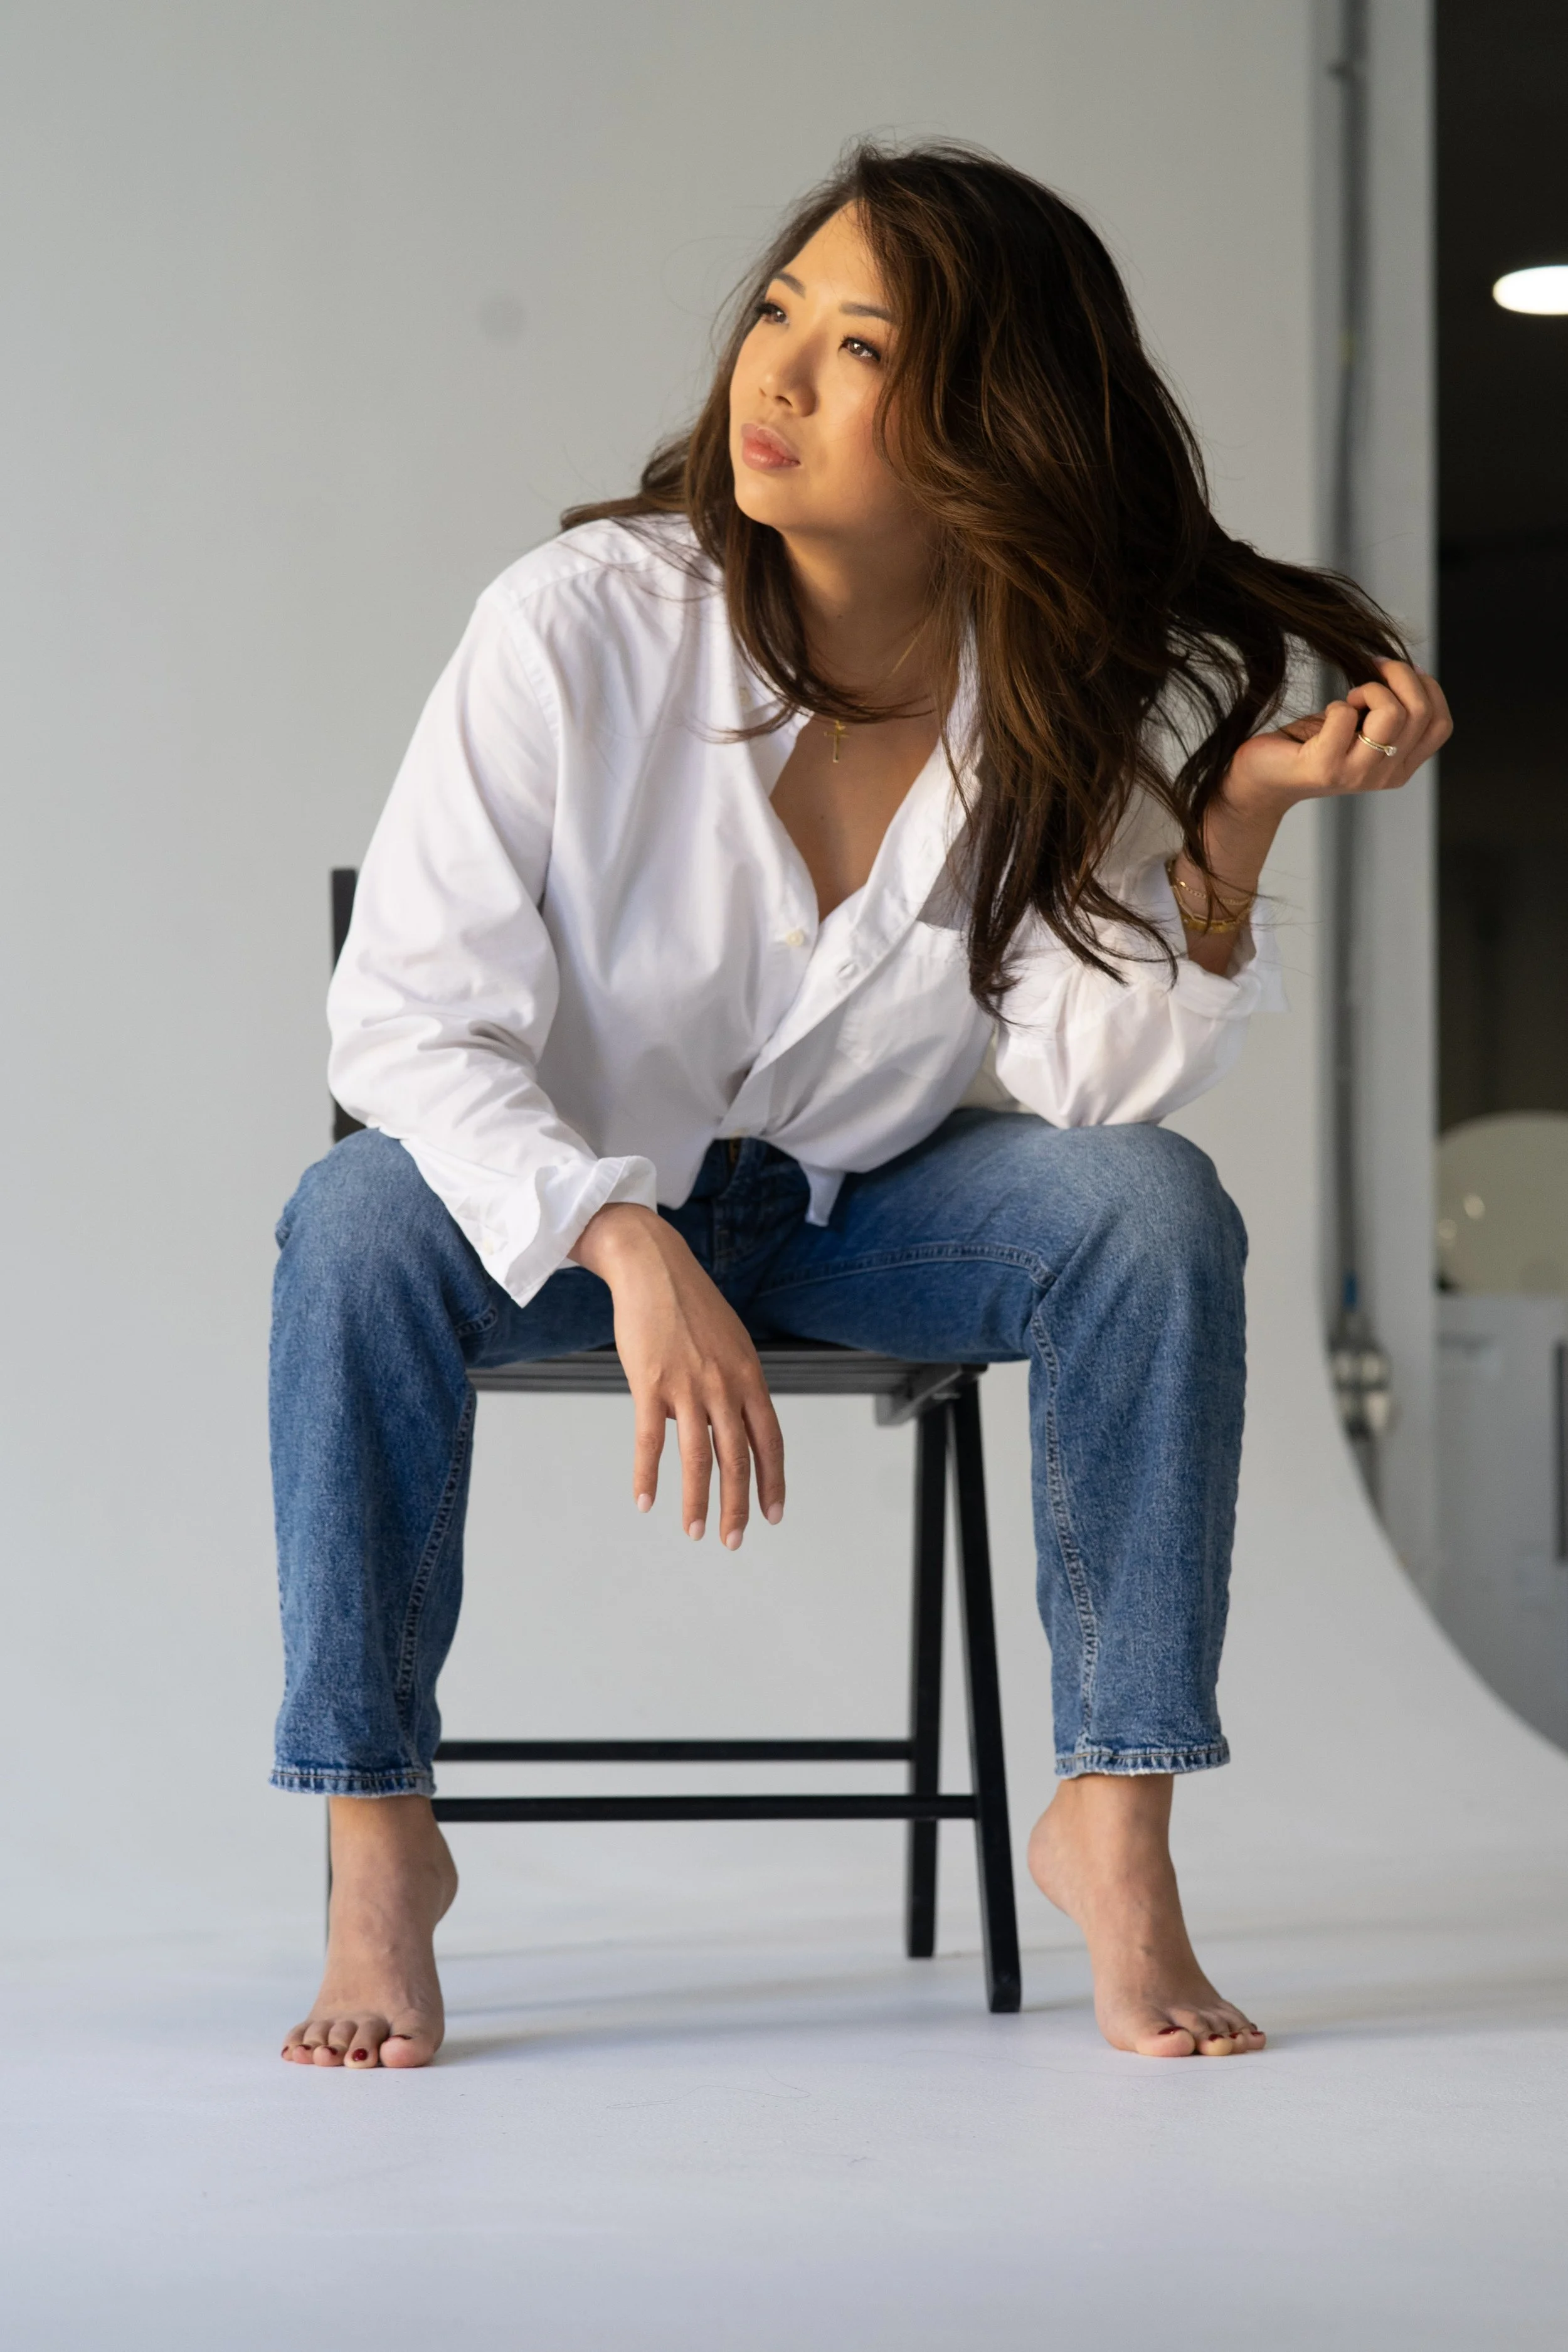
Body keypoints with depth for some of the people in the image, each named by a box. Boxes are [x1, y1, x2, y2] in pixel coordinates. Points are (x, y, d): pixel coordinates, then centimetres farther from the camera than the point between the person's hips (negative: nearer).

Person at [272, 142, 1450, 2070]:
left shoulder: (1091, 693, -15)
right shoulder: (581, 622, -24)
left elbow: (1081, 1082, -20)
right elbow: (406, 1021, -26)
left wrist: (1239, 817, -33)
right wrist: (637, 1258, -40)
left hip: (873, 1203, 2)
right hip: (574, 1196, -2)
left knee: (1156, 1205, -25)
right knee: (362, 1224, -32)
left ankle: (1114, 1819, -16)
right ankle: (377, 1846, -18)